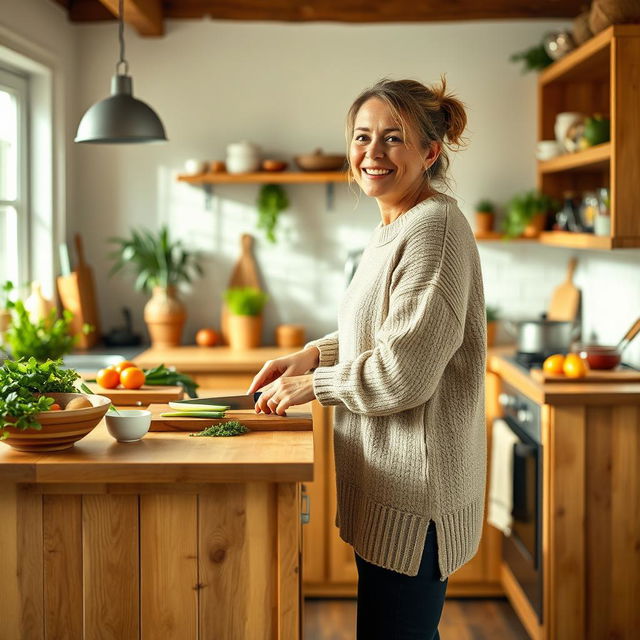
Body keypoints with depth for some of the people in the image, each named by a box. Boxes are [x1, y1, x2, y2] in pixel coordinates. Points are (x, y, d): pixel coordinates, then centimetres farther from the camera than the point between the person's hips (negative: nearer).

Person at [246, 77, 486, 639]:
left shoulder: (434, 227, -19)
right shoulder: (394, 228, 13)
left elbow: (404, 373, -23)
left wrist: (312, 386, -10)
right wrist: (314, 355, 12)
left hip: (413, 495, -10)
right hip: (391, 483, 10)